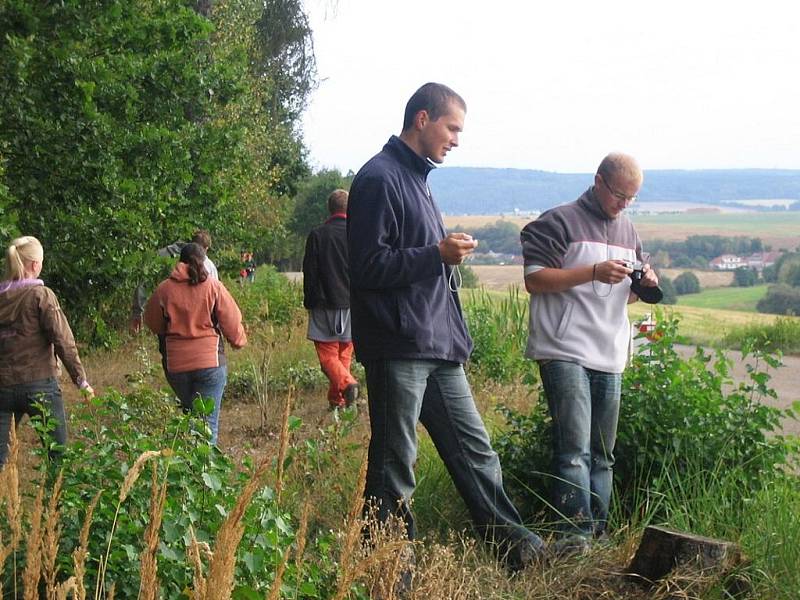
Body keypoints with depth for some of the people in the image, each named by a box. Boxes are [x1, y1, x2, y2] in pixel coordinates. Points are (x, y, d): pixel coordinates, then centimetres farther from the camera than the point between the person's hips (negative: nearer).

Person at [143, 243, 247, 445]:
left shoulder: (164, 289, 0)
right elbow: (232, 322, -1)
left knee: (188, 414, 23)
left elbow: (152, 323, 11)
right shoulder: (214, 287, -4)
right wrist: (239, 340, 18)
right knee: (208, 420, -1)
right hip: (210, 361, -2)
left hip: (175, 365, 2)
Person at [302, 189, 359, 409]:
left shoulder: (317, 235, -3)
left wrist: (309, 302, 7)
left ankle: (346, 383, -25)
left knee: (327, 353, 0)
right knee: (344, 353, 12)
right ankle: (338, 400, 13)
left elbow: (309, 273, -2)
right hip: (352, 303, 2)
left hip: (325, 304, -2)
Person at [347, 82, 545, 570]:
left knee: (475, 449, 15)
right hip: (398, 350, -9)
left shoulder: (417, 177, 18)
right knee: (394, 469, 2)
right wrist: (438, 254, -19)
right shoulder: (380, 178, -11)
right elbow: (369, 265, -18)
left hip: (438, 346, 9)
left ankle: (514, 544, 24)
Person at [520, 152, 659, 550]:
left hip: (609, 357, 7)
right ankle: (574, 532, -11)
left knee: (602, 453, 10)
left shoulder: (628, 232, 20)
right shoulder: (559, 222, -3)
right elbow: (534, 279, -11)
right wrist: (595, 272, -18)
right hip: (565, 352, -7)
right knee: (574, 449, -13)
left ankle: (597, 531, 18)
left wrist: (643, 285, 4)